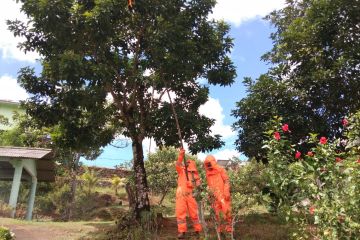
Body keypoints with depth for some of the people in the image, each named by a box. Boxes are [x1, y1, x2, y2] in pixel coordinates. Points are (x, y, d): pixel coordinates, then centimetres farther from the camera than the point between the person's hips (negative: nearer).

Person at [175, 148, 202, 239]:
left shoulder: (195, 175, 14)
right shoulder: (182, 171, 12)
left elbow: (197, 185, 11)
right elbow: (178, 164, -6)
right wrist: (181, 155, -18)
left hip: (191, 195, 0)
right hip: (181, 195, 0)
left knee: (194, 213, 5)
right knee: (180, 212, -5)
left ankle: (198, 230, 16)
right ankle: (182, 231, -1)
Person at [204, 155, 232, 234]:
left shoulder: (221, 170, -2)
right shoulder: (208, 174, 14)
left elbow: (226, 181, -6)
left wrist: (226, 192, -15)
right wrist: (211, 193, 12)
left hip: (223, 194, -5)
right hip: (215, 196, 5)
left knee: (226, 209, -8)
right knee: (217, 211, 6)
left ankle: (229, 226, 3)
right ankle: (220, 227, 14)